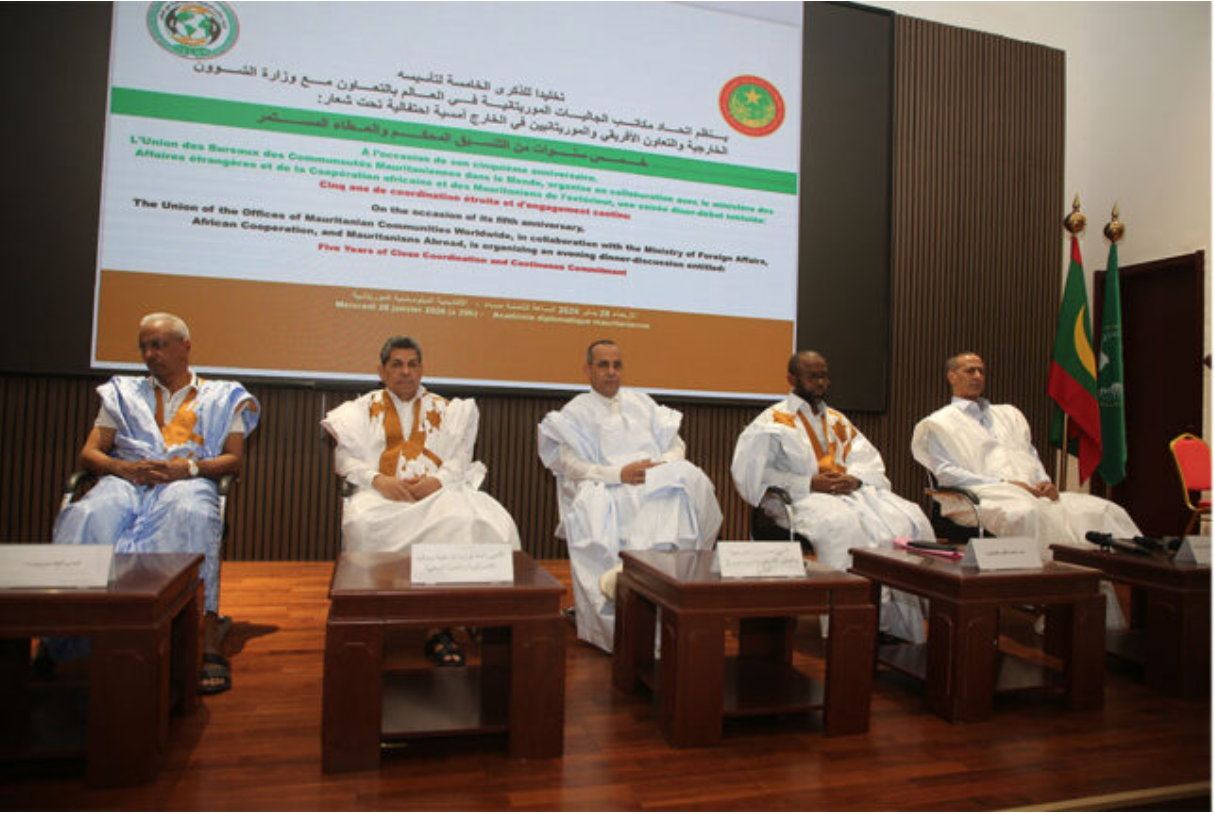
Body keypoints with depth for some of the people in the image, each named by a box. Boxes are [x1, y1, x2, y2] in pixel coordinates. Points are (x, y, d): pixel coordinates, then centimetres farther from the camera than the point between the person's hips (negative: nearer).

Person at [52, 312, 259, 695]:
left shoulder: (222, 397, 22)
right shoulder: (124, 393, 30)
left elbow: (233, 459, 10)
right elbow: (88, 453, 19)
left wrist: (188, 467, -10)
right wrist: (123, 468, -5)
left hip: (188, 481, -3)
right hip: (125, 480, 3)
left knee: (190, 515, -40)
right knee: (88, 516, -34)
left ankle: (209, 645, -45)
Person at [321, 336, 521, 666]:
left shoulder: (444, 409, 21)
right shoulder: (364, 408, 19)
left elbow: (462, 456, 9)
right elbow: (345, 457, 7)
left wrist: (437, 480, -13)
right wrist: (379, 480, -13)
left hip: (438, 491, 0)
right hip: (383, 492, 0)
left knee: (465, 520, -33)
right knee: (362, 522, -36)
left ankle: (441, 627, -28)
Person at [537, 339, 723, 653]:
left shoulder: (642, 403, 28)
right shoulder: (575, 412, 16)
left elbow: (677, 446, 21)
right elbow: (567, 463, -1)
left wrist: (661, 465, -5)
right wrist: (619, 474, -16)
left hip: (660, 485, 3)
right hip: (608, 491, -3)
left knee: (691, 478, -31)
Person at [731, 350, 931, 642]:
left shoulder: (838, 420, 26)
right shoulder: (772, 422, 6)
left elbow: (870, 461, 18)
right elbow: (751, 472, -6)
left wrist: (854, 478, -7)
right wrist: (809, 483, -13)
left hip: (851, 491, 6)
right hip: (804, 498, -6)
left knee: (909, 519, -19)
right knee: (843, 525, -38)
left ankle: (900, 625, -18)